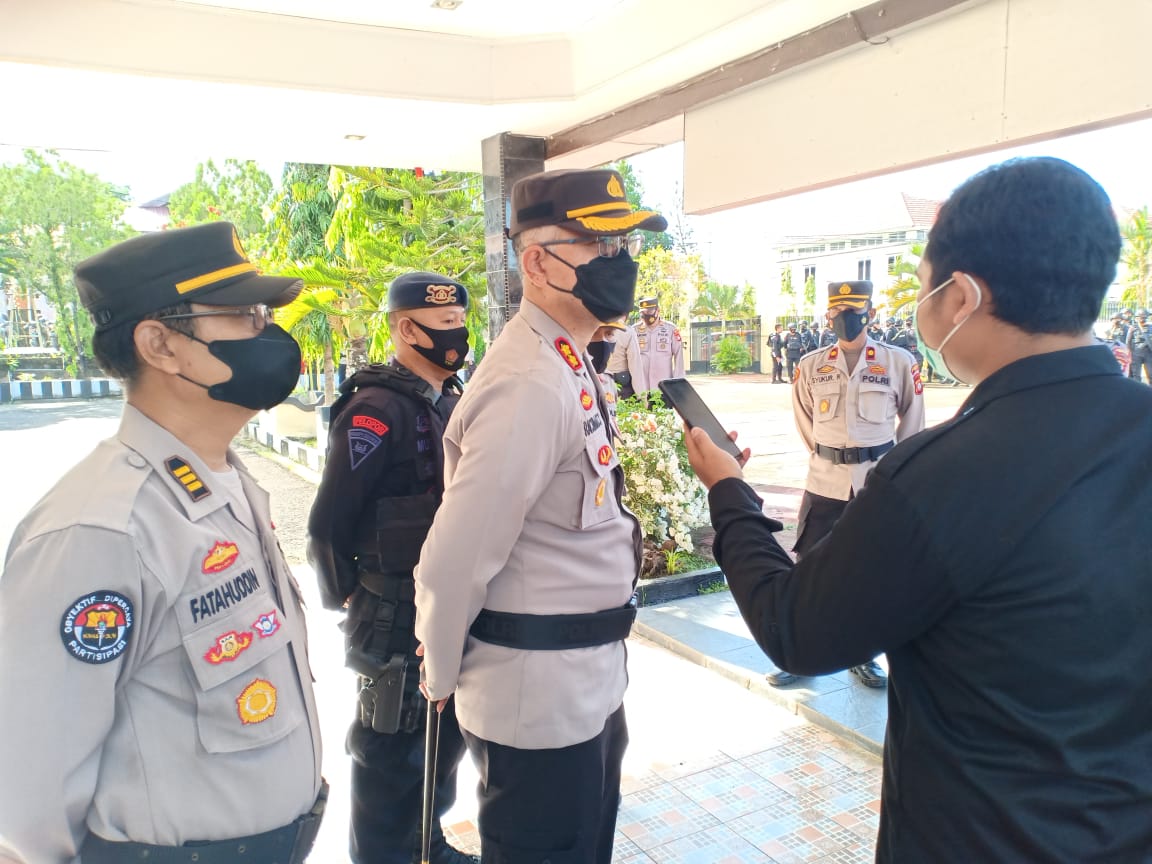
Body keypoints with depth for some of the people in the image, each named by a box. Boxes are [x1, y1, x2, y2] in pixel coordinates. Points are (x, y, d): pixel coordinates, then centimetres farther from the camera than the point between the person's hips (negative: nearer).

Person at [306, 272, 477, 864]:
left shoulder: (451, 402, 6)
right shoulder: (376, 411, -19)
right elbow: (329, 524, -19)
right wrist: (348, 601, -6)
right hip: (397, 619, -8)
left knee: (445, 739, 22)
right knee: (394, 754, 9)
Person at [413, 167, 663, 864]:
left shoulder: (571, 364, 6)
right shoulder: (530, 385, -26)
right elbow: (455, 561, -24)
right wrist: (444, 677, -10)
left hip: (591, 681, 9)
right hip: (540, 698, -9)